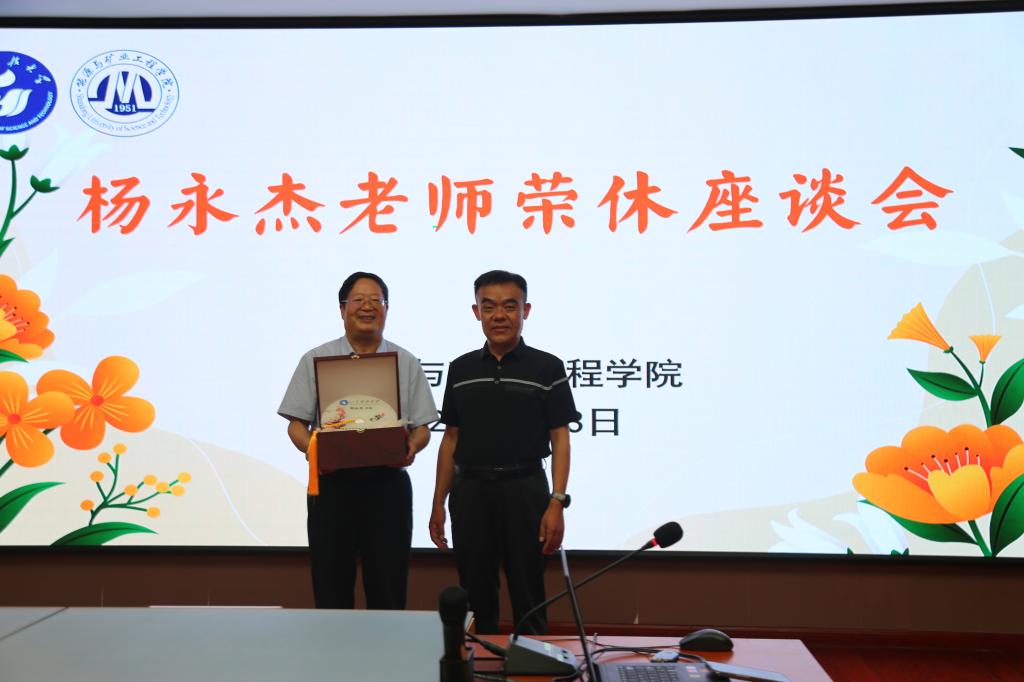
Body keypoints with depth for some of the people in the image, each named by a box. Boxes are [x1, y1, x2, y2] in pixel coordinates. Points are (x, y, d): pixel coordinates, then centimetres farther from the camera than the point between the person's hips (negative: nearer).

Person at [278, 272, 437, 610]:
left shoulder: (406, 363, 9)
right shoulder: (315, 360, 8)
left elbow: (422, 427, 7)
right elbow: (296, 423, 5)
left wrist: (411, 447, -15)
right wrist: (310, 448, -16)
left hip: (388, 483, 0)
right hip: (332, 483, 0)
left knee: (388, 591, 5)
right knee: (331, 591, 5)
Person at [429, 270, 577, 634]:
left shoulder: (546, 368, -2)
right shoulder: (460, 370, 8)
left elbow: (560, 440, -3)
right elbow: (450, 439, 11)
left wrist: (557, 503, -13)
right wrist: (438, 503, 8)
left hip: (524, 490, -3)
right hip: (470, 491, 3)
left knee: (528, 600, 4)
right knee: (476, 600, 12)